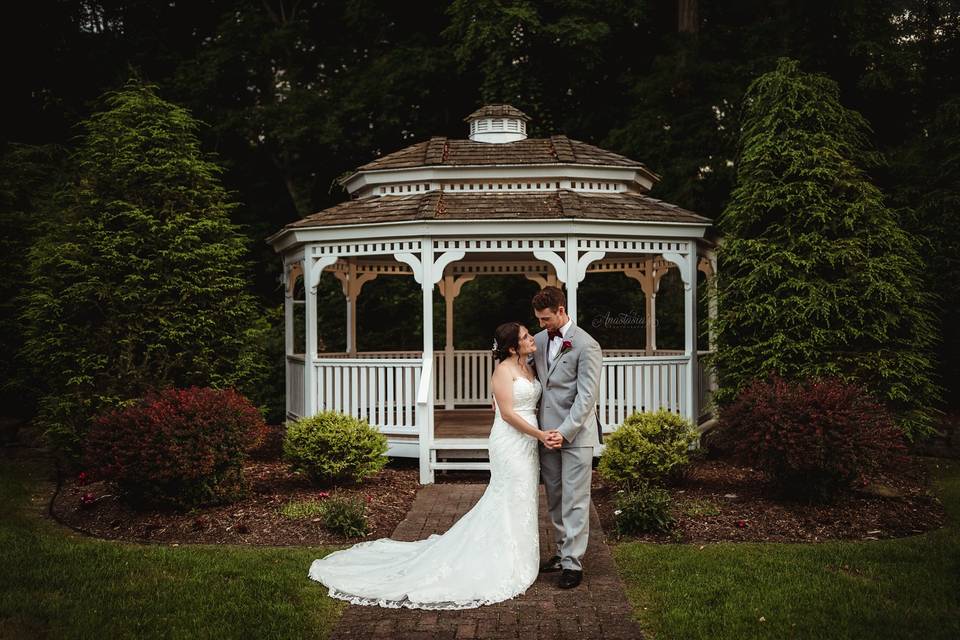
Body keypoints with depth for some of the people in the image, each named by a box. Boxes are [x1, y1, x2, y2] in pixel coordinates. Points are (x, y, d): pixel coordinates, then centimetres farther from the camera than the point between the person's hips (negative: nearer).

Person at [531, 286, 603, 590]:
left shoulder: (586, 346, -12)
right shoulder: (538, 340, 8)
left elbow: (587, 396, -16)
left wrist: (565, 431, -21)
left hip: (575, 434, -6)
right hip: (547, 433, 6)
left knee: (574, 500, -2)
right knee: (554, 499, 13)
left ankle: (573, 562, 4)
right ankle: (563, 551, 24)